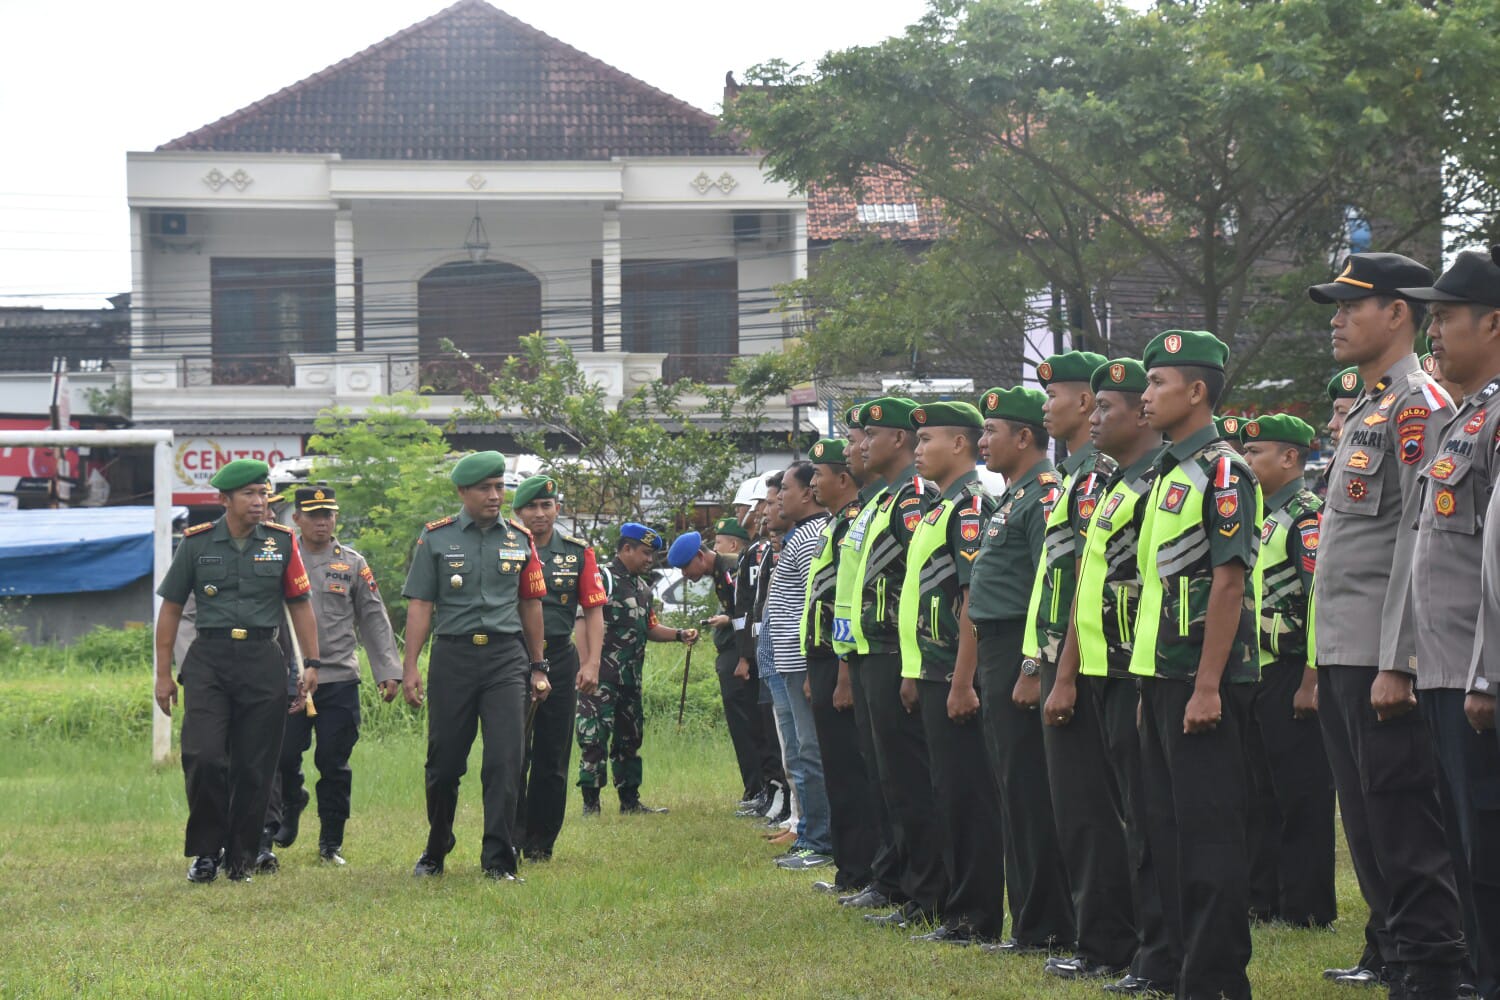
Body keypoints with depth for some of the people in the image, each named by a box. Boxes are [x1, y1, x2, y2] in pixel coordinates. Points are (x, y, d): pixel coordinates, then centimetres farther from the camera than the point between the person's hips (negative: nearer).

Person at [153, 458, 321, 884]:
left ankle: (241, 856, 14)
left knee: (255, 768, 2)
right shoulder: (196, 543, 3)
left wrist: (311, 663, 3)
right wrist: (163, 673, 6)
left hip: (263, 662, 1)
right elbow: (171, 608, 8)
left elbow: (299, 604, 11)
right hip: (208, 661, -1)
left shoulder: (281, 542, 6)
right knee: (203, 758, -12)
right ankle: (205, 852, 4)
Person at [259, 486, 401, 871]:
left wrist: (389, 671, 3)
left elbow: (374, 620, 10)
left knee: (334, 764, 2)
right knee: (283, 760, -5)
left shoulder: (353, 564, 9)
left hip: (340, 680, 1)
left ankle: (331, 843, 13)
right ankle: (270, 840, 11)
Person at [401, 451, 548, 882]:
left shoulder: (519, 539, 9)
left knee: (505, 760, -8)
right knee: (444, 761, 6)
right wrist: (410, 667, -4)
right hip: (453, 656, -1)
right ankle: (435, 853, 25)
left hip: (506, 657, 1)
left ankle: (499, 861, -4)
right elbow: (420, 605, 2)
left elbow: (530, 605, 15)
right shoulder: (436, 538, 3)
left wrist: (537, 667, 15)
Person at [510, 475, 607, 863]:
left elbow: (593, 611, 7)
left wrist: (592, 663, -3)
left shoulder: (578, 553, 7)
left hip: (560, 659, 2)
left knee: (553, 758, 5)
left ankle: (541, 842, 13)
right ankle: (510, 838, 1)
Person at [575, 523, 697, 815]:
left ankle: (630, 800, 23)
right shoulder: (603, 580, -11)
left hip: (631, 678, 9)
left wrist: (679, 635, 8)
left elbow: (648, 628, 25)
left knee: (630, 737, 14)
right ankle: (590, 804, -6)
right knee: (594, 737, -9)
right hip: (602, 678, -9)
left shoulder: (643, 588, 18)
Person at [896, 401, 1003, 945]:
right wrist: (916, 672, 20)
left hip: (957, 676, -10)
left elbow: (975, 599, -20)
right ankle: (959, 910, 17)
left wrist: (963, 682, -23)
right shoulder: (940, 507, 18)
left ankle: (976, 919, -3)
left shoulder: (971, 505, -13)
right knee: (949, 793, 12)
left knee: (968, 796, -6)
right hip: (935, 673, 10)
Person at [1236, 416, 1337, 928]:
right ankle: (1263, 899, 19)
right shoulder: (1262, 517, 17)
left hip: (1290, 674, -10)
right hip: (1256, 674, 10)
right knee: (1259, 792, 13)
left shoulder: (1308, 516, -12)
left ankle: (1307, 906, 0)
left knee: (1302, 796, -4)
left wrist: (1310, 683, -22)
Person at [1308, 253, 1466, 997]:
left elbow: (1422, 541, -19)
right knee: (1367, 822, 13)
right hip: (1343, 659, 10)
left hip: (1385, 662, -10)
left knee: (1405, 824, -9)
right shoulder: (1365, 414, 19)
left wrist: (1397, 664, -22)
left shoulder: (1418, 407, -11)